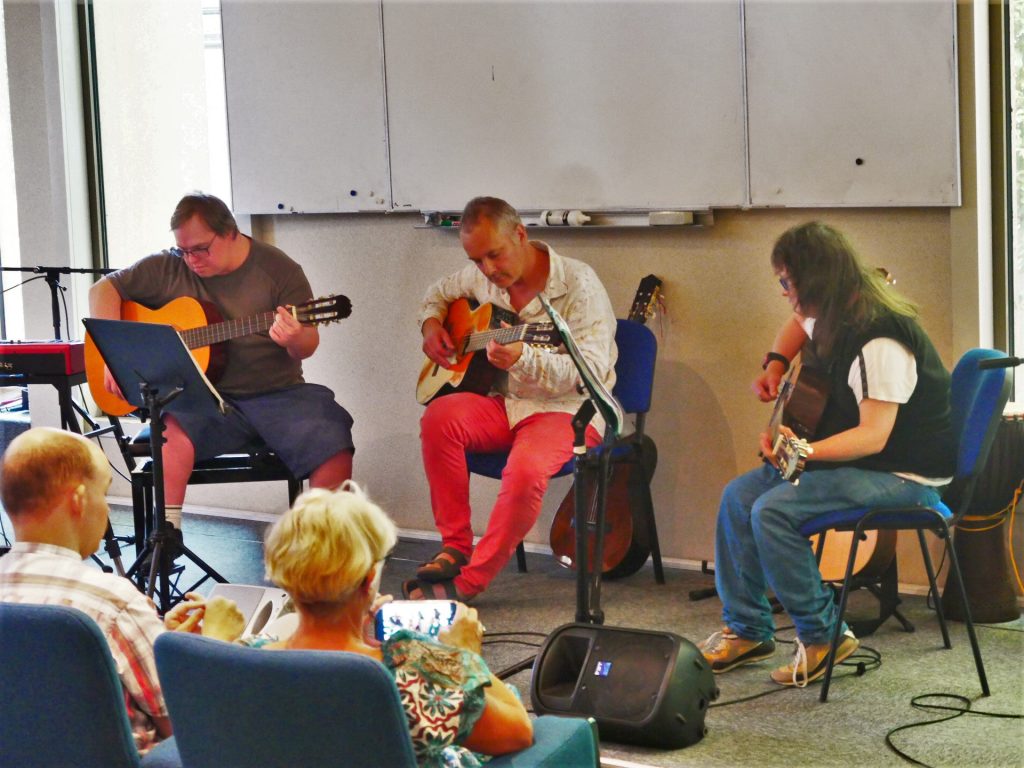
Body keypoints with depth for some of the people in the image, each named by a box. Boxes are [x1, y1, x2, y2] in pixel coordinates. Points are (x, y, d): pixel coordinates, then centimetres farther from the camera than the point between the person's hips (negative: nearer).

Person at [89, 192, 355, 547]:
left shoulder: (278, 270, 0)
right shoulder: (168, 268, 5)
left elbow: (308, 345, 0)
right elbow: (103, 289, 7)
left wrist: (294, 339, -26)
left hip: (277, 394, -1)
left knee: (333, 447, -25)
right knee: (173, 429, -33)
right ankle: (166, 534, -23)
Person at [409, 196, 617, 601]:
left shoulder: (578, 284, -14)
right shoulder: (480, 278, 6)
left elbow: (593, 369, -23)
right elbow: (439, 293, 30)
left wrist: (525, 359, -39)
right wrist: (431, 324, 6)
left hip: (568, 410, -6)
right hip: (505, 403, 6)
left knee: (526, 468, -36)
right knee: (439, 416, -25)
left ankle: (470, 581, -22)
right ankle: (455, 547, -15)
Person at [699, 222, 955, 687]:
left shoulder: (880, 341, -26)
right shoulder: (834, 316, 3)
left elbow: (874, 435, -30)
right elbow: (799, 325, 28)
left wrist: (804, 452, -40)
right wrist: (776, 364, 9)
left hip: (904, 474, -10)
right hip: (847, 456, 10)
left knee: (772, 510, -25)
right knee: (739, 497, 2)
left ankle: (823, 636, -10)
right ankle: (747, 630, 10)